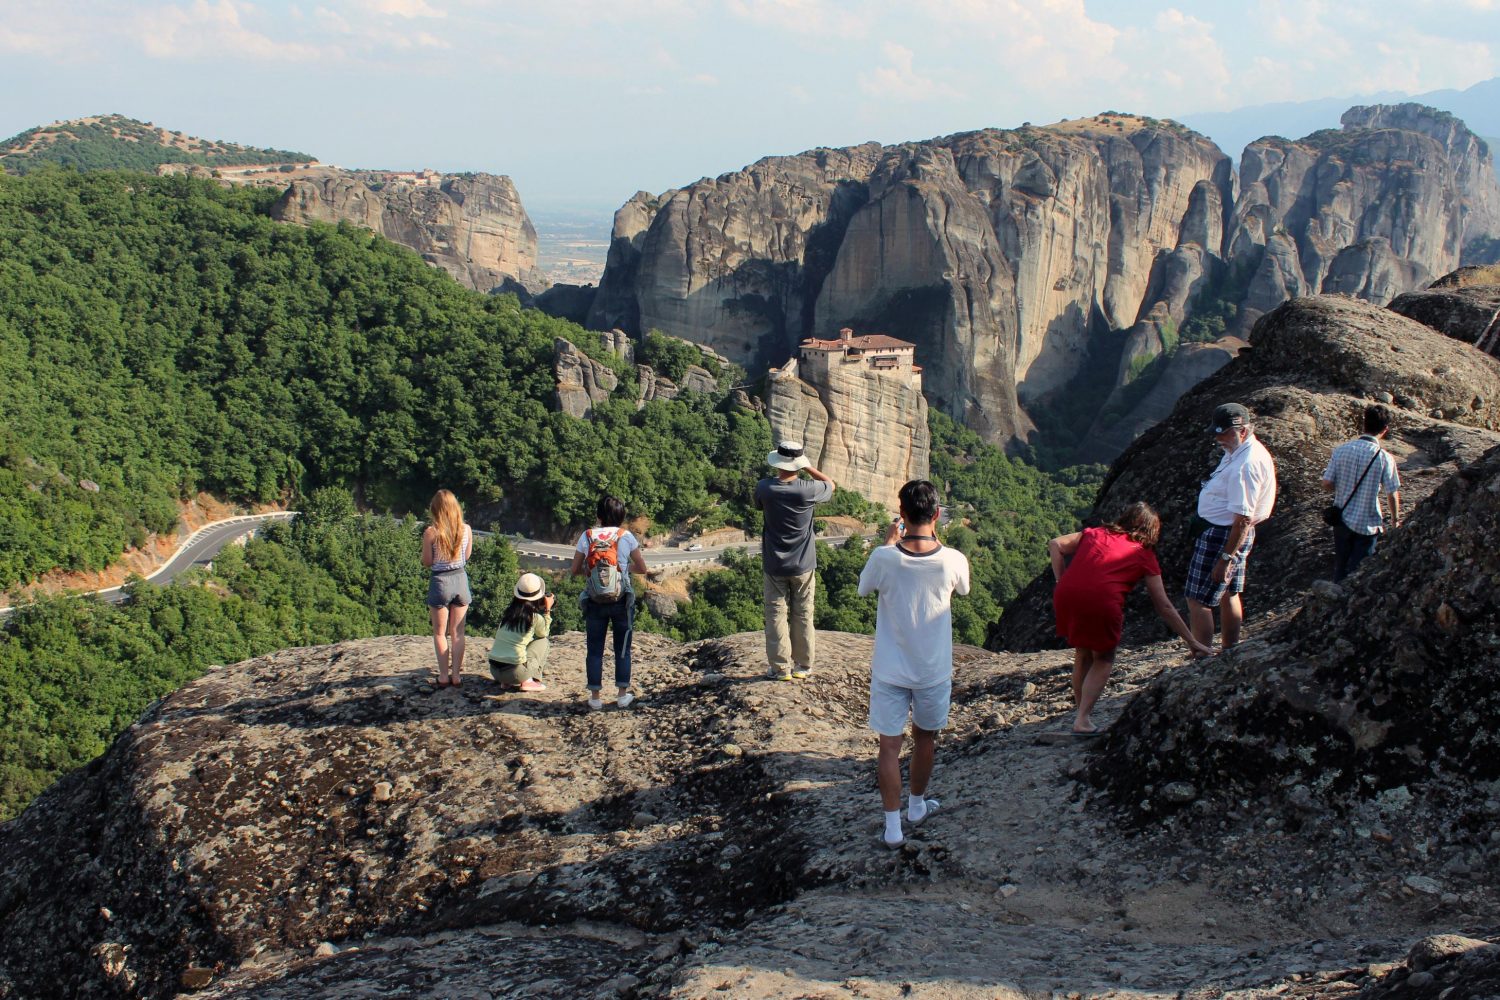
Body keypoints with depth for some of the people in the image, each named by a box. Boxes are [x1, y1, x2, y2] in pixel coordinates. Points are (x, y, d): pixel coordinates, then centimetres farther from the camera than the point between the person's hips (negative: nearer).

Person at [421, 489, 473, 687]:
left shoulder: (431, 532, -14)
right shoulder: (466, 529, -4)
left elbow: (427, 562, -6)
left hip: (440, 581, -3)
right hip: (461, 579, 3)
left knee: (440, 633, 10)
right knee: (457, 633, 12)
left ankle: (444, 676, 9)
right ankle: (456, 674, 13)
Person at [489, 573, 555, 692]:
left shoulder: (508, 612, 6)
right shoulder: (535, 617, -7)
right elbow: (544, 633, 17)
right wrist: (547, 610, 22)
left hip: (494, 670, 5)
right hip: (515, 672, -5)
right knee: (542, 640, 17)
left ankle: (508, 682, 16)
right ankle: (528, 681, 8)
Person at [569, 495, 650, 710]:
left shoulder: (587, 537, -2)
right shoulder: (626, 537, -4)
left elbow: (574, 570, 0)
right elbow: (642, 569, 1)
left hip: (595, 601, 1)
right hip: (621, 600, -1)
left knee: (595, 649, 8)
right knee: (622, 648, 11)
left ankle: (595, 697, 10)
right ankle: (622, 694, 14)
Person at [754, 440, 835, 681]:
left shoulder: (765, 488, -15)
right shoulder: (808, 490, -18)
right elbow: (830, 484, 5)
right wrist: (808, 468, 6)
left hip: (774, 564, 0)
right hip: (803, 565, 0)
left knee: (777, 614, 8)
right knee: (803, 615, 12)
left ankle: (780, 667, 8)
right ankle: (803, 665, 20)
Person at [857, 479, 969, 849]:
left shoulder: (884, 558, -21)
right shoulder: (953, 560, -17)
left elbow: (864, 586, 2)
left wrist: (889, 543, 9)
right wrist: (934, 541, 11)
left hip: (890, 671, -1)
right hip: (934, 670, 2)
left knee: (890, 746, 10)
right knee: (925, 738, 23)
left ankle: (893, 827, 13)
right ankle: (916, 806, 41)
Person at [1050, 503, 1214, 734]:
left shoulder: (1094, 534, 27)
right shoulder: (1144, 556, 19)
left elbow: (1055, 545, 16)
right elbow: (1164, 606, 19)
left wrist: (1061, 583, 13)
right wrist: (1191, 641, 25)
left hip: (1066, 596, 3)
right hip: (1103, 601, -3)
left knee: (1082, 654, 26)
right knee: (1103, 659, 19)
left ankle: (1081, 713, 28)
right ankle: (1083, 719, 7)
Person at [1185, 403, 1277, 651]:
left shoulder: (1246, 465, -26)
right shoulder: (1240, 451, 8)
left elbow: (1243, 519, -28)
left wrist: (1226, 558, -26)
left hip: (1221, 536, -11)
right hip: (1226, 532, 11)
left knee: (1198, 600, -6)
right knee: (1228, 594, 19)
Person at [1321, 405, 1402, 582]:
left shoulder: (1341, 450, -10)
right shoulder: (1384, 458, -17)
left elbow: (1327, 484, -6)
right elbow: (1393, 494, -10)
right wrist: (1395, 518, 8)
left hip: (1342, 519, 3)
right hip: (1368, 523, -3)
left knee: (1340, 565, 20)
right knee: (1357, 570, 11)